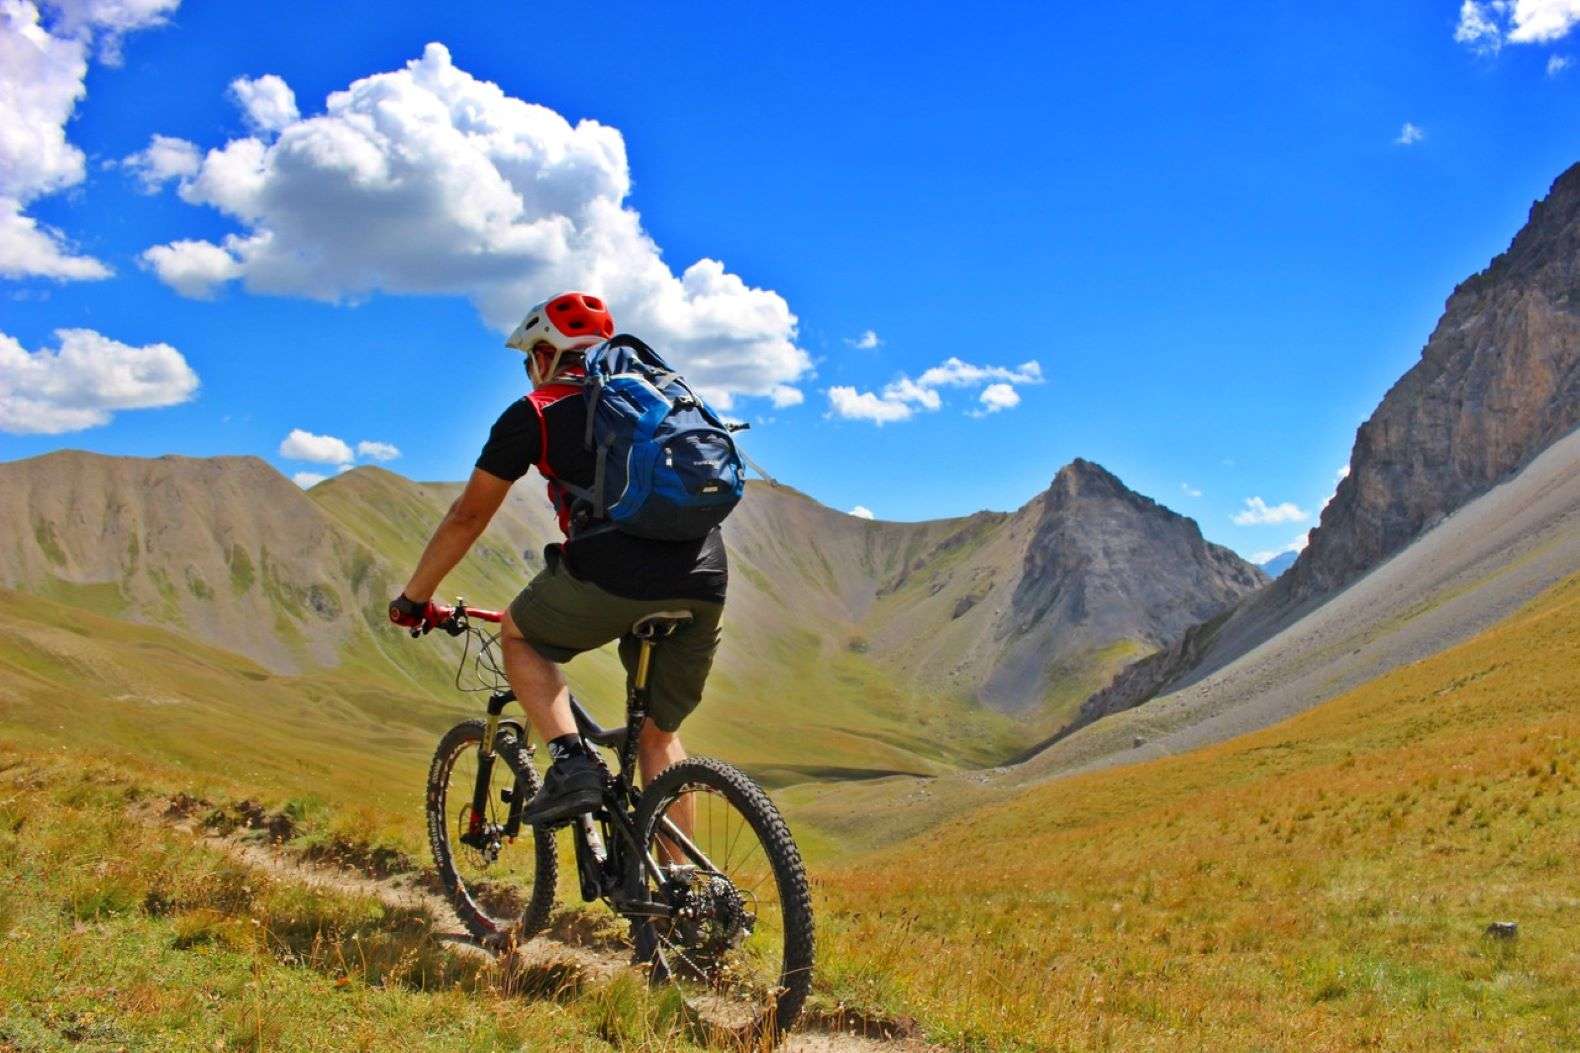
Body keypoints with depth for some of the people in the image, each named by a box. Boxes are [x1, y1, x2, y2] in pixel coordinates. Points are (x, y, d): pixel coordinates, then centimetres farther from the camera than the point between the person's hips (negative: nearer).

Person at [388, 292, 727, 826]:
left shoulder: (534, 413, 14)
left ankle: (571, 761, 5)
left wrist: (413, 598, 30)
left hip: (612, 576, -5)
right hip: (705, 582, 5)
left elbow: (467, 517, 17)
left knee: (518, 635, 24)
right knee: (659, 733, 21)